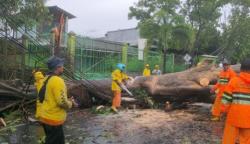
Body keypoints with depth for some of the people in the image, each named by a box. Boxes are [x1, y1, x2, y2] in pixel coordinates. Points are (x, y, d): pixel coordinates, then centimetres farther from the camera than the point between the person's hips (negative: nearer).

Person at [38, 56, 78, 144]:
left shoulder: (47, 79, 10)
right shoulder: (57, 80, -21)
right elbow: (62, 101, -25)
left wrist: (68, 101, 13)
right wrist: (70, 103, -5)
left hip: (46, 117, 10)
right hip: (53, 120, -9)